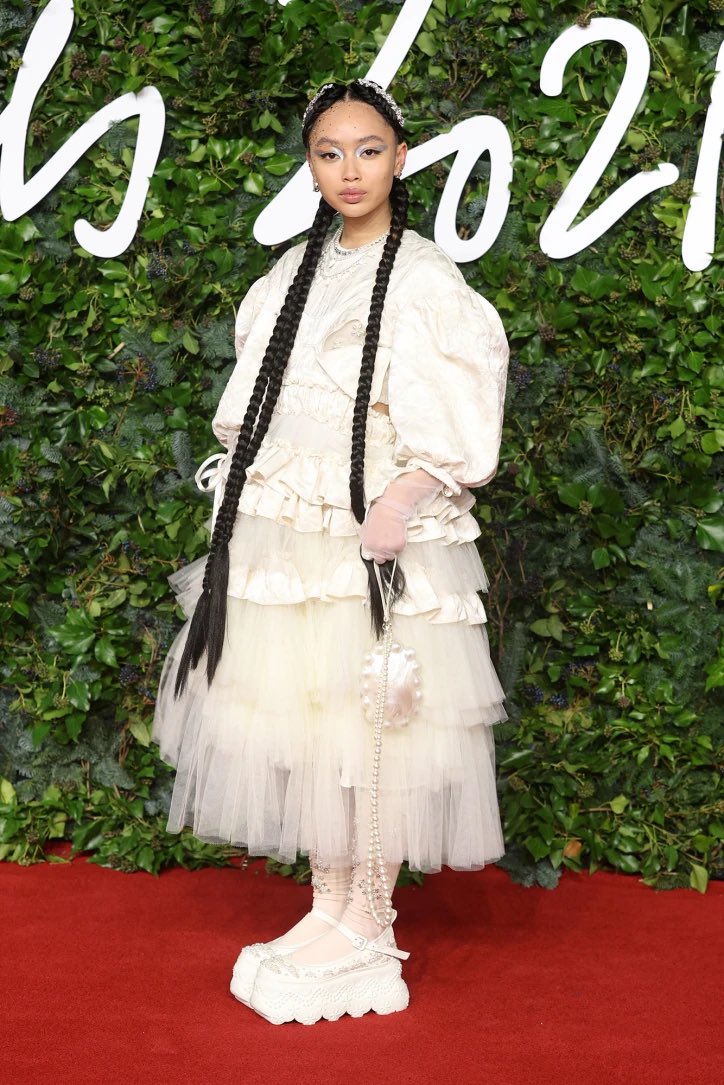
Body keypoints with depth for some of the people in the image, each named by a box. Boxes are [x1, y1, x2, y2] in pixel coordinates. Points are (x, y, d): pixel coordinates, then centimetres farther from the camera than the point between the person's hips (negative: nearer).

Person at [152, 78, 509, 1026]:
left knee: (371, 724, -1)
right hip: (285, 539, 6)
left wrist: (395, 510, -21)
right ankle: (328, 907, 22)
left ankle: (369, 926, 13)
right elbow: (256, 409, 16)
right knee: (302, 721, 9)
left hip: (377, 539, -6)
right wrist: (245, 511, 6)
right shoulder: (294, 275, 13)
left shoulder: (426, 280, -5)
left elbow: (451, 426, -11)